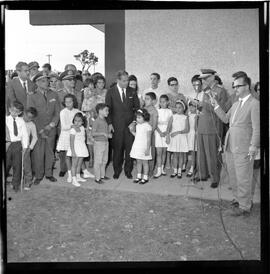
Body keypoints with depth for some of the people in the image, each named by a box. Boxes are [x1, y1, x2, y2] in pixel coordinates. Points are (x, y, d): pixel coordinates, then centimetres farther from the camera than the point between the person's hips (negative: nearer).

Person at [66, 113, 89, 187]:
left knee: (79, 164, 16)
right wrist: (73, 152, -22)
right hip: (75, 149, -7)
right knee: (74, 164, -2)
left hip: (82, 149, 7)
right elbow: (71, 142, -18)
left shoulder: (82, 128, 6)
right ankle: (74, 180, 2)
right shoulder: (73, 130, -16)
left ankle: (78, 177, 31)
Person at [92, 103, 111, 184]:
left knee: (104, 160, 16)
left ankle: (102, 175, 30)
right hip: (99, 143, -8)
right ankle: (97, 178, 10)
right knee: (98, 161, 0)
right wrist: (102, 133, -27)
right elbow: (93, 133, -20)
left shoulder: (105, 121, 10)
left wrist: (109, 134, 1)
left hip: (106, 142, 8)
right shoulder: (96, 121, -15)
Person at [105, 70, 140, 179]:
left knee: (129, 148, 4)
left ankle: (128, 170, 18)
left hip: (130, 124, 1)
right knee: (117, 148, 5)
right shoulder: (111, 92, 0)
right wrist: (109, 123, -7)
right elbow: (108, 109, 0)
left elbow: (137, 106, 11)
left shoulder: (132, 92, 5)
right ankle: (117, 170, 20)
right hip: (117, 125, -1)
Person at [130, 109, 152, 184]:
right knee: (138, 162, 13)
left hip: (144, 147, -7)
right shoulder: (137, 125, 8)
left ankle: (145, 178, 13)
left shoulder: (147, 126, -14)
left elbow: (148, 139, -14)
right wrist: (132, 131, 2)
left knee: (144, 162, 4)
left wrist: (147, 149, -17)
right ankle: (139, 176, 22)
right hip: (137, 146, 7)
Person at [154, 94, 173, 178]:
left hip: (167, 133, 2)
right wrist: (160, 132, -13)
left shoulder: (170, 111, 6)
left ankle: (162, 168, 19)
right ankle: (159, 170, -3)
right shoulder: (157, 111, 2)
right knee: (159, 152, -4)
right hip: (158, 132, -1)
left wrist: (166, 132, -12)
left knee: (164, 152, 8)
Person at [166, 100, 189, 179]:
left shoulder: (185, 118, 0)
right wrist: (168, 135, -15)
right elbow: (168, 127, -2)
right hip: (173, 138, 1)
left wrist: (178, 132, -17)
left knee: (181, 155, 4)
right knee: (175, 155, 4)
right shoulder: (173, 117, 4)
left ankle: (179, 171, 13)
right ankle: (175, 171, 12)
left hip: (182, 138, -1)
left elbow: (187, 129, -8)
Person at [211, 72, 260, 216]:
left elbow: (257, 127, -13)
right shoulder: (236, 104, 17)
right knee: (233, 176, 17)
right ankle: (238, 199, 33)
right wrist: (216, 106, 9)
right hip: (230, 146, 8)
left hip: (243, 148, -8)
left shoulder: (254, 104, -9)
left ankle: (244, 207, 12)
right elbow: (225, 119, 18)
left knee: (243, 179, 0)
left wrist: (254, 146, -17)